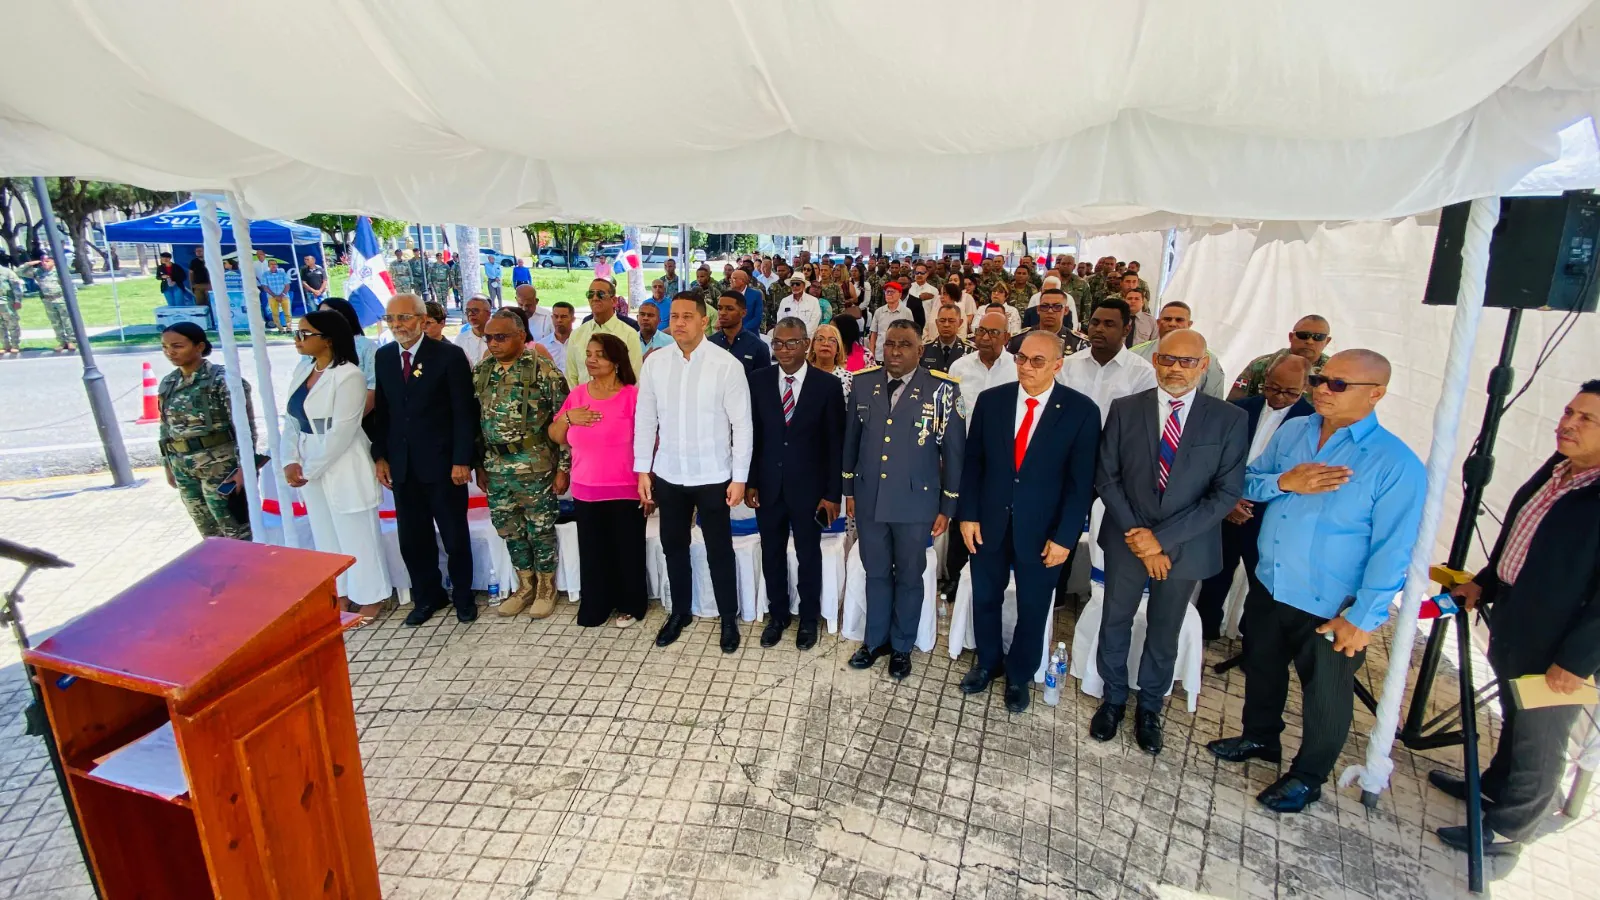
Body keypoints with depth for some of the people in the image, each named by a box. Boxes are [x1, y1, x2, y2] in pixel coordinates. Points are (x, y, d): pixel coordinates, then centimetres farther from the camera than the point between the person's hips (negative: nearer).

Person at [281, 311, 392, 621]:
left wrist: (309, 469, -14)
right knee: (326, 534, 18)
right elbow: (291, 420, 8)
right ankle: (340, 592, 34)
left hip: (342, 467, -7)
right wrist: (291, 461, -5)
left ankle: (370, 597, 21)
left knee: (357, 534, 5)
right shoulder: (302, 370, 6)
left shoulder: (348, 375, -17)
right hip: (309, 467, 8)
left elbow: (341, 432, -19)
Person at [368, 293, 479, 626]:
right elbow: (382, 410, 12)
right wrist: (380, 456, 6)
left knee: (455, 536, 8)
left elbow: (465, 412, -10)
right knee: (412, 539, 12)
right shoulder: (383, 356, 7)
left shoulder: (449, 355, -9)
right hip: (401, 465, 5)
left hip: (442, 463, -4)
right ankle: (427, 596, 29)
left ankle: (462, 595, 26)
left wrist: (462, 460, -14)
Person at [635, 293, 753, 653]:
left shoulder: (727, 365, -13)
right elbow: (645, 420, 4)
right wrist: (642, 470, 4)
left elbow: (741, 424, -10)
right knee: (673, 545, 18)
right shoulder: (654, 362, -2)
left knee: (719, 549, 10)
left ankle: (729, 618, 29)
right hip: (668, 475, 4)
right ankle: (679, 611, 38)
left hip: (713, 476, -3)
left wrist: (740, 477, -10)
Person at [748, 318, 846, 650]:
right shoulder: (758, 380, -1)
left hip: (808, 486, -2)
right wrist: (749, 481, -1)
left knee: (809, 555, 12)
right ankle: (777, 615, 35)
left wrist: (832, 492, -8)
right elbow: (752, 434, 3)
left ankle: (809, 619, 32)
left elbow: (836, 443, -6)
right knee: (771, 553, 15)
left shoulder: (827, 384, -8)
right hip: (768, 484, 2)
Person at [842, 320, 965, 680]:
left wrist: (948, 507, -4)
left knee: (909, 577, 14)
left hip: (916, 501, -2)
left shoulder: (942, 389, -11)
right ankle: (875, 640, 36)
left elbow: (953, 450, -6)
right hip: (869, 498, 3)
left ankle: (902, 647, 33)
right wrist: (849, 489, 11)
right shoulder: (863, 383, -1)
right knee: (876, 573, 17)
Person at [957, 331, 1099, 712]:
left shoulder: (1081, 411, -10)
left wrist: (1065, 537, -11)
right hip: (989, 523, 2)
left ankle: (1019, 676, 37)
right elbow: (973, 462, 2)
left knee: (1032, 609, 14)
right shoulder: (990, 400, -3)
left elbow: (1081, 481, -9)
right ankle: (988, 662, 42)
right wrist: (968, 515, -3)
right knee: (985, 598, 17)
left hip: (1041, 531, -2)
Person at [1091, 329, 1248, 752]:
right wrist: (1136, 535, -14)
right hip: (1126, 541, 1)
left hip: (1184, 547, -1)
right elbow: (1106, 477, -4)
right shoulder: (1124, 409, -5)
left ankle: (1149, 708, 37)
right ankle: (1113, 698, 37)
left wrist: (1163, 538, -17)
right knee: (1115, 622, 15)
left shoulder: (1229, 420, -8)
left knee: (1164, 633, 16)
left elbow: (1227, 493, -11)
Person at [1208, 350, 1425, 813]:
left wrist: (1363, 618, -17)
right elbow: (1247, 482, 4)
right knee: (1261, 669, 25)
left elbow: (1392, 551, -17)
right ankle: (1259, 738, 51)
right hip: (1269, 586, 5)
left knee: (1325, 695, 15)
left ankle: (1307, 777, 39)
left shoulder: (1396, 463, -18)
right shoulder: (1292, 431, -1)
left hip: (1328, 608, -5)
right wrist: (1283, 483, -18)